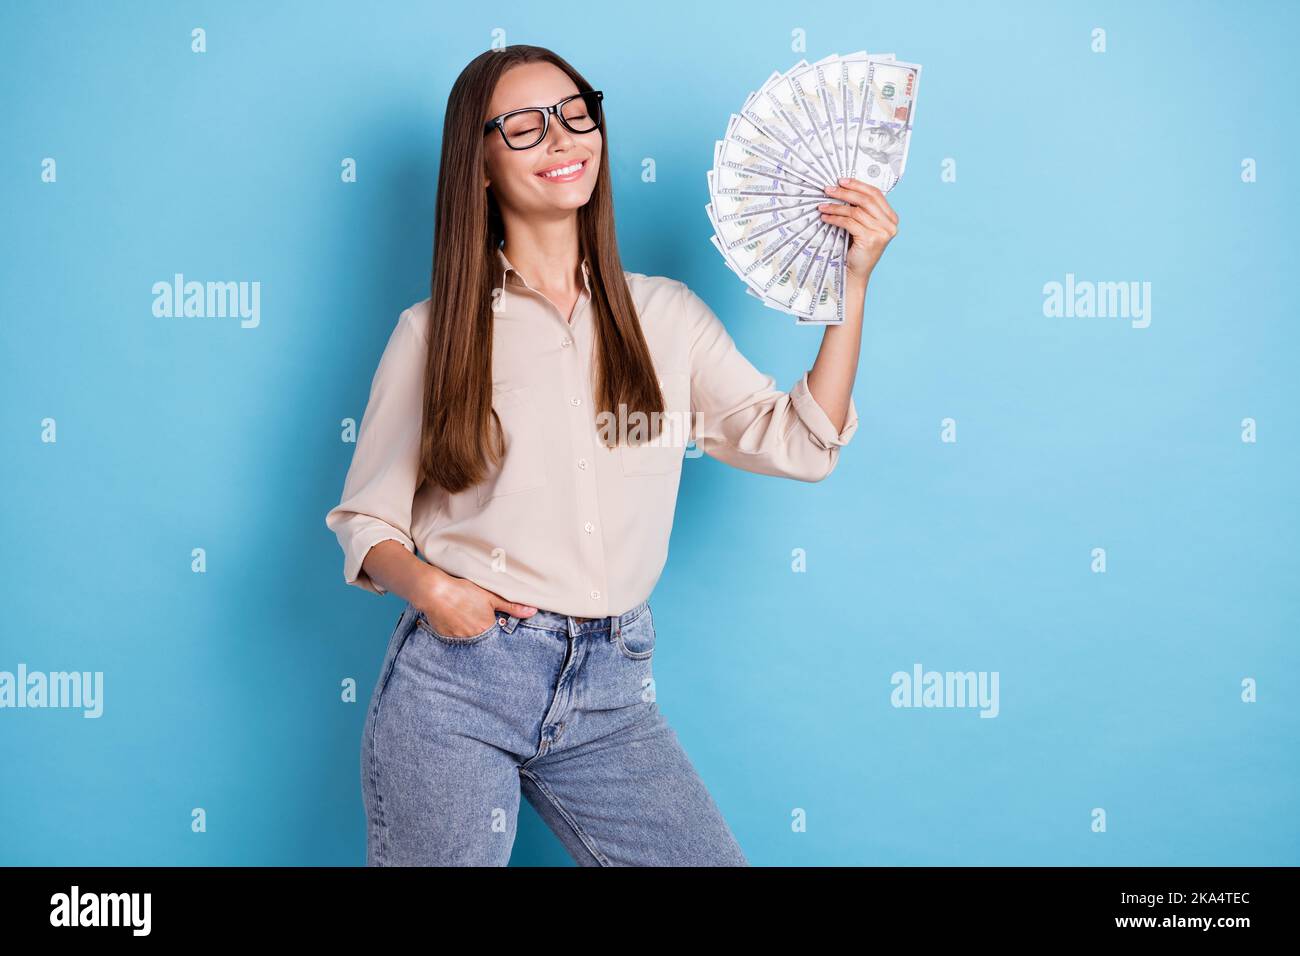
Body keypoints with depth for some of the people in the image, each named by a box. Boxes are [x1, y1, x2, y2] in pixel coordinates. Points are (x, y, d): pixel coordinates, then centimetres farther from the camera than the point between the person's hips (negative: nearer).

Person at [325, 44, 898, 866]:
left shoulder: (665, 315, 8)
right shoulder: (435, 332, 1)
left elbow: (800, 443, 2)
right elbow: (367, 518, 4)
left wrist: (853, 283, -3)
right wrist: (426, 587, -17)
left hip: (610, 695, 3)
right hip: (456, 678, -2)